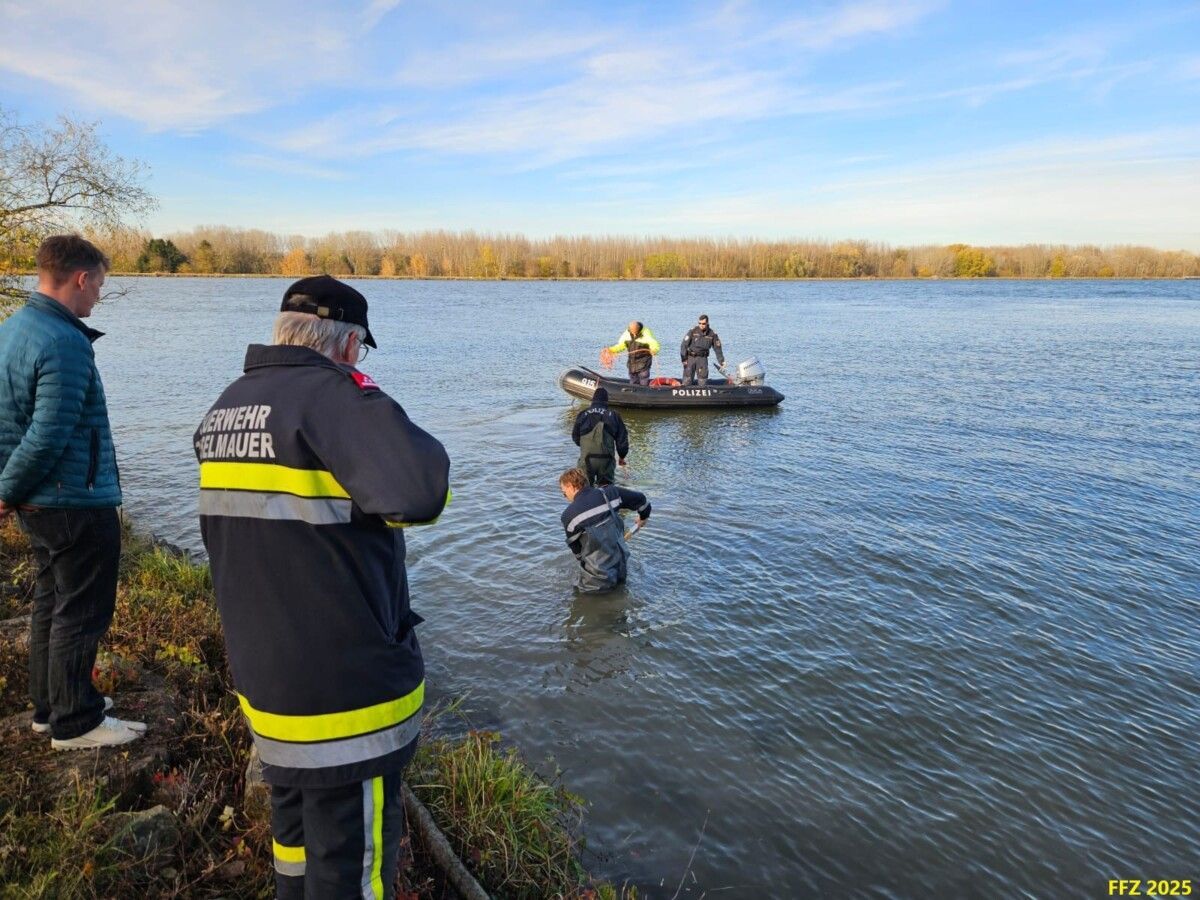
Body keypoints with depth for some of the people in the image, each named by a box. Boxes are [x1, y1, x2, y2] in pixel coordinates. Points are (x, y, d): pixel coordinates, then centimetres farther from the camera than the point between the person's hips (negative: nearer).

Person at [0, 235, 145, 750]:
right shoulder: (65, 344, -22)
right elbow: (48, 436, -24)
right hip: (77, 502, -10)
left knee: (51, 601, 20)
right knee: (82, 612, 2)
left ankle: (50, 705, 33)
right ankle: (75, 723, 14)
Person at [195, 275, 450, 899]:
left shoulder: (227, 407, 8)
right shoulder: (331, 396, -20)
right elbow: (421, 494, -34)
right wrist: (401, 435, -16)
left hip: (262, 676, 9)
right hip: (346, 687, -8)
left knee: (296, 828, 28)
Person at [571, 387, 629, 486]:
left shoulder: (583, 414, 6)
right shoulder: (614, 415, 5)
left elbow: (575, 437, 14)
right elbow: (622, 438, 7)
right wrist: (622, 456, 21)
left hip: (587, 458, 0)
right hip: (606, 459, 0)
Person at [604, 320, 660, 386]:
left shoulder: (646, 333, -17)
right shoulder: (627, 333, 0)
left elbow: (655, 345, -26)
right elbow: (621, 345, 7)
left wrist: (654, 350, -49)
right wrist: (610, 350, -8)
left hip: (643, 361, -5)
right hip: (632, 361, 6)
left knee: (644, 383, -7)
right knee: (633, 383, 13)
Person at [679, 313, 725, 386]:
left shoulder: (712, 334, 1)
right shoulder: (693, 331, -6)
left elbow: (717, 348, 8)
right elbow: (684, 345, -6)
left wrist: (721, 361, 6)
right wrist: (683, 358, -12)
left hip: (702, 358, 2)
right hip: (690, 357, -1)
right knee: (687, 380, -6)